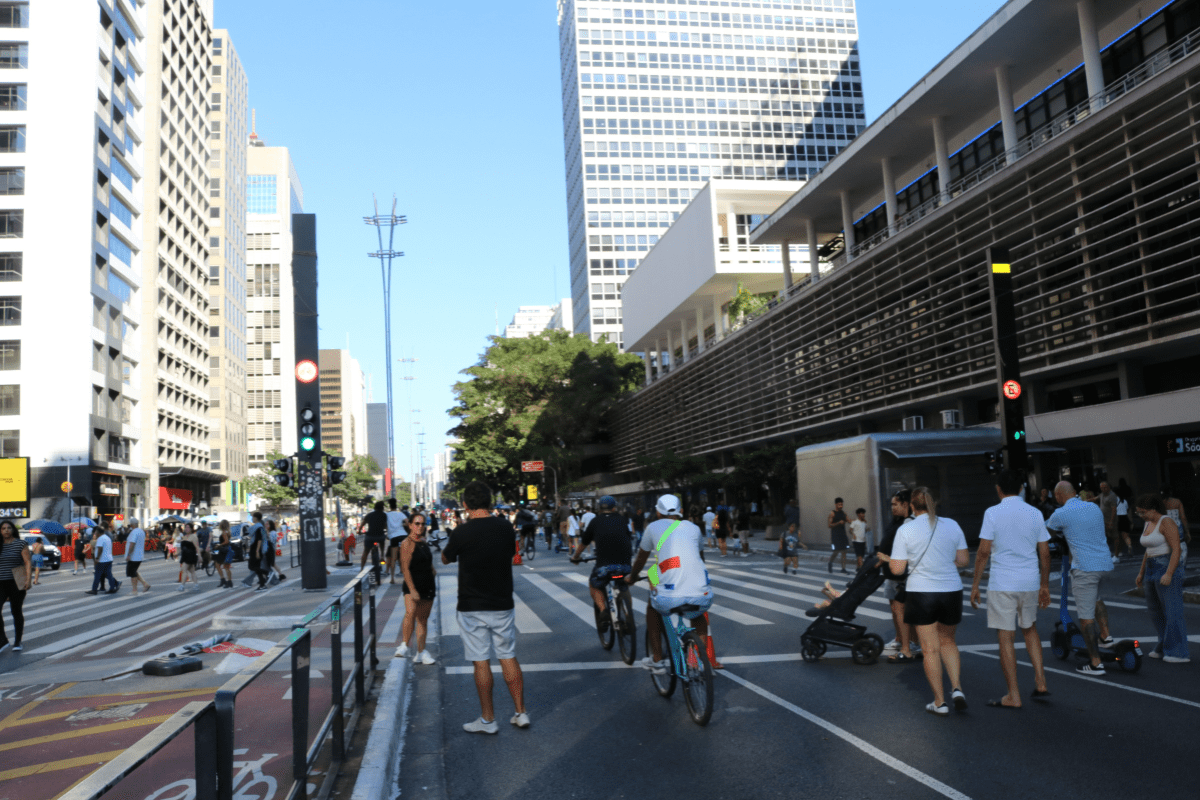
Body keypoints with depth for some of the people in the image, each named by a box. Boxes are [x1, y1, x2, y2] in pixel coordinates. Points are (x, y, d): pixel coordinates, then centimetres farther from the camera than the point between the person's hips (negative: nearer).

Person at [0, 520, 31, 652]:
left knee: (16, 611, 4)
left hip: (16, 583, -3)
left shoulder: (20, 544, -1)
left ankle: (17, 642, 15)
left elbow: (27, 562, -5)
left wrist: (28, 579, -15)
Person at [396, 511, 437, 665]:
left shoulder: (424, 542, 11)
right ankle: (404, 645, -15)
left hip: (428, 584, 7)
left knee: (423, 619, 11)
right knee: (410, 612, -29)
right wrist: (412, 590, -22)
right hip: (413, 584, -7)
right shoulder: (407, 544, -11)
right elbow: (405, 568, -17)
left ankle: (421, 653, 18)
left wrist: (432, 570, 12)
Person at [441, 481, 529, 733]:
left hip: (473, 608, -4)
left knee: (481, 662, 4)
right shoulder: (506, 528, -2)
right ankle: (521, 713, 17)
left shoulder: (462, 533, -15)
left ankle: (488, 719, 11)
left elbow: (446, 559, 4)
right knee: (509, 657, 13)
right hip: (503, 604, 4)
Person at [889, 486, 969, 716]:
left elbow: (897, 569, -9)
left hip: (921, 593, -3)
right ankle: (957, 687, 7)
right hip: (951, 591, 3)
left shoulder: (905, 530, -9)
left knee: (930, 648, 6)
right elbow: (963, 560, 4)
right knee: (948, 641, 22)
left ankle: (940, 702, 11)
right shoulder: (951, 525, 0)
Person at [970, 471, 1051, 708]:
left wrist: (975, 584, -2)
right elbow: (1045, 553, 7)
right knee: (1030, 630, 25)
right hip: (1030, 582, 4)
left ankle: (1013, 696, 7)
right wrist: (1045, 585, 17)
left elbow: (984, 551, -10)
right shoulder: (1035, 513, 4)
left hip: (1002, 584, -4)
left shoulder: (993, 513, -7)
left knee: (1006, 638, 3)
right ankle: (1040, 682, 20)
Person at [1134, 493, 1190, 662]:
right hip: (1152, 569, 9)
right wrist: (1141, 572, 21)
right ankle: (1164, 648, 22)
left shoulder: (1166, 523, -13)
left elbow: (1176, 549, -19)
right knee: (1155, 610, 12)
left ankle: (1179, 653, -4)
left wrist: (1169, 574, -25)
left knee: (1172, 611, -8)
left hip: (1168, 568, -9)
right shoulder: (1149, 523, 14)